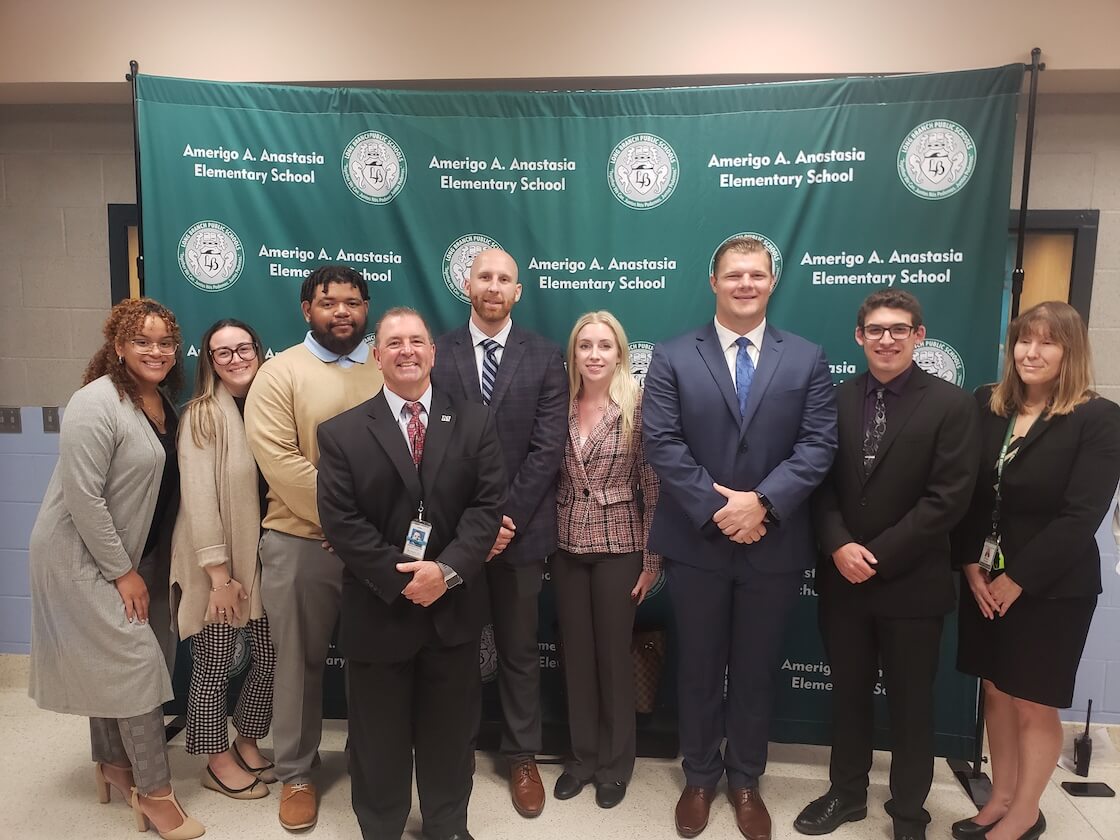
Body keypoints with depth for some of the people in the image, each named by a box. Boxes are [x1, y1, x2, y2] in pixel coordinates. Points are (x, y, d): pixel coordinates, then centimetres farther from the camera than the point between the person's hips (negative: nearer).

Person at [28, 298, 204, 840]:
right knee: (135, 660, -6)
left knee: (107, 660, 20)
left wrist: (134, 564, 10)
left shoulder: (163, 401, 2)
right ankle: (154, 791, 7)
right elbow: (83, 496, -24)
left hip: (130, 551, 8)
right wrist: (122, 572, -18)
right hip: (82, 556, -8)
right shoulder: (97, 403, -22)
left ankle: (111, 762, 37)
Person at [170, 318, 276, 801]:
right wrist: (220, 575, -17)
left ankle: (247, 744, 35)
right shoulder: (202, 415, -12)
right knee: (214, 665, 7)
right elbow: (198, 498, -16)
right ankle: (218, 761, 28)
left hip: (266, 555, 5)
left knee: (271, 657, 12)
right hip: (217, 563, -5)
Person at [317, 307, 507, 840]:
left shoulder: (475, 423, 1)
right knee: (379, 739, 15)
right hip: (378, 611, -1)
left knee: (449, 732, 18)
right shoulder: (341, 434, -2)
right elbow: (341, 522, -9)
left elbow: (488, 504, -6)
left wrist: (447, 569, -18)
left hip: (454, 609, 1)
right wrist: (401, 578, -16)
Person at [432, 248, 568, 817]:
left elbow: (547, 447, -6)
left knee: (519, 650, 13)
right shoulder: (437, 354, 1)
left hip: (519, 527, 0)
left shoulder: (545, 357, 0)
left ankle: (522, 756, 31)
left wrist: (507, 516, -13)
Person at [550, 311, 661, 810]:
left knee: (614, 655, 9)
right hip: (566, 547, 4)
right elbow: (549, 476, 8)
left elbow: (653, 487, -8)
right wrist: (546, 540, 6)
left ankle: (615, 763, 29)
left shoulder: (638, 406, -10)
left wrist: (652, 560, -8)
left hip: (619, 547, -3)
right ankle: (583, 756, 32)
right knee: (576, 654, 13)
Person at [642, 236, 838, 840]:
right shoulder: (672, 358, -1)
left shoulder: (807, 359, 3)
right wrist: (716, 509, -16)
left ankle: (745, 780, 36)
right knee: (698, 669, 14)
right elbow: (661, 443, -9)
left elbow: (818, 445, -5)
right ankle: (699, 778, 35)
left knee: (756, 671, 15)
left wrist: (761, 502, -18)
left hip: (774, 544, 1)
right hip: (696, 542, -1)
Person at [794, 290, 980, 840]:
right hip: (841, 578, 3)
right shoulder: (835, 399, 3)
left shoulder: (952, 405, -7)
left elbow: (948, 498, -13)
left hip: (912, 583, -2)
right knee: (848, 693, 17)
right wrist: (839, 547, -14)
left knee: (910, 702, 13)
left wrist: (878, 556, -16)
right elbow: (820, 483, 1)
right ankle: (847, 792, 37)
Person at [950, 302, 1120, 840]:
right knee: (996, 692, 14)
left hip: (1052, 587, -4)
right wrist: (970, 565, -6)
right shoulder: (986, 405, 3)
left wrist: (1017, 579, -15)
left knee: (1034, 705, 8)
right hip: (984, 579, 4)